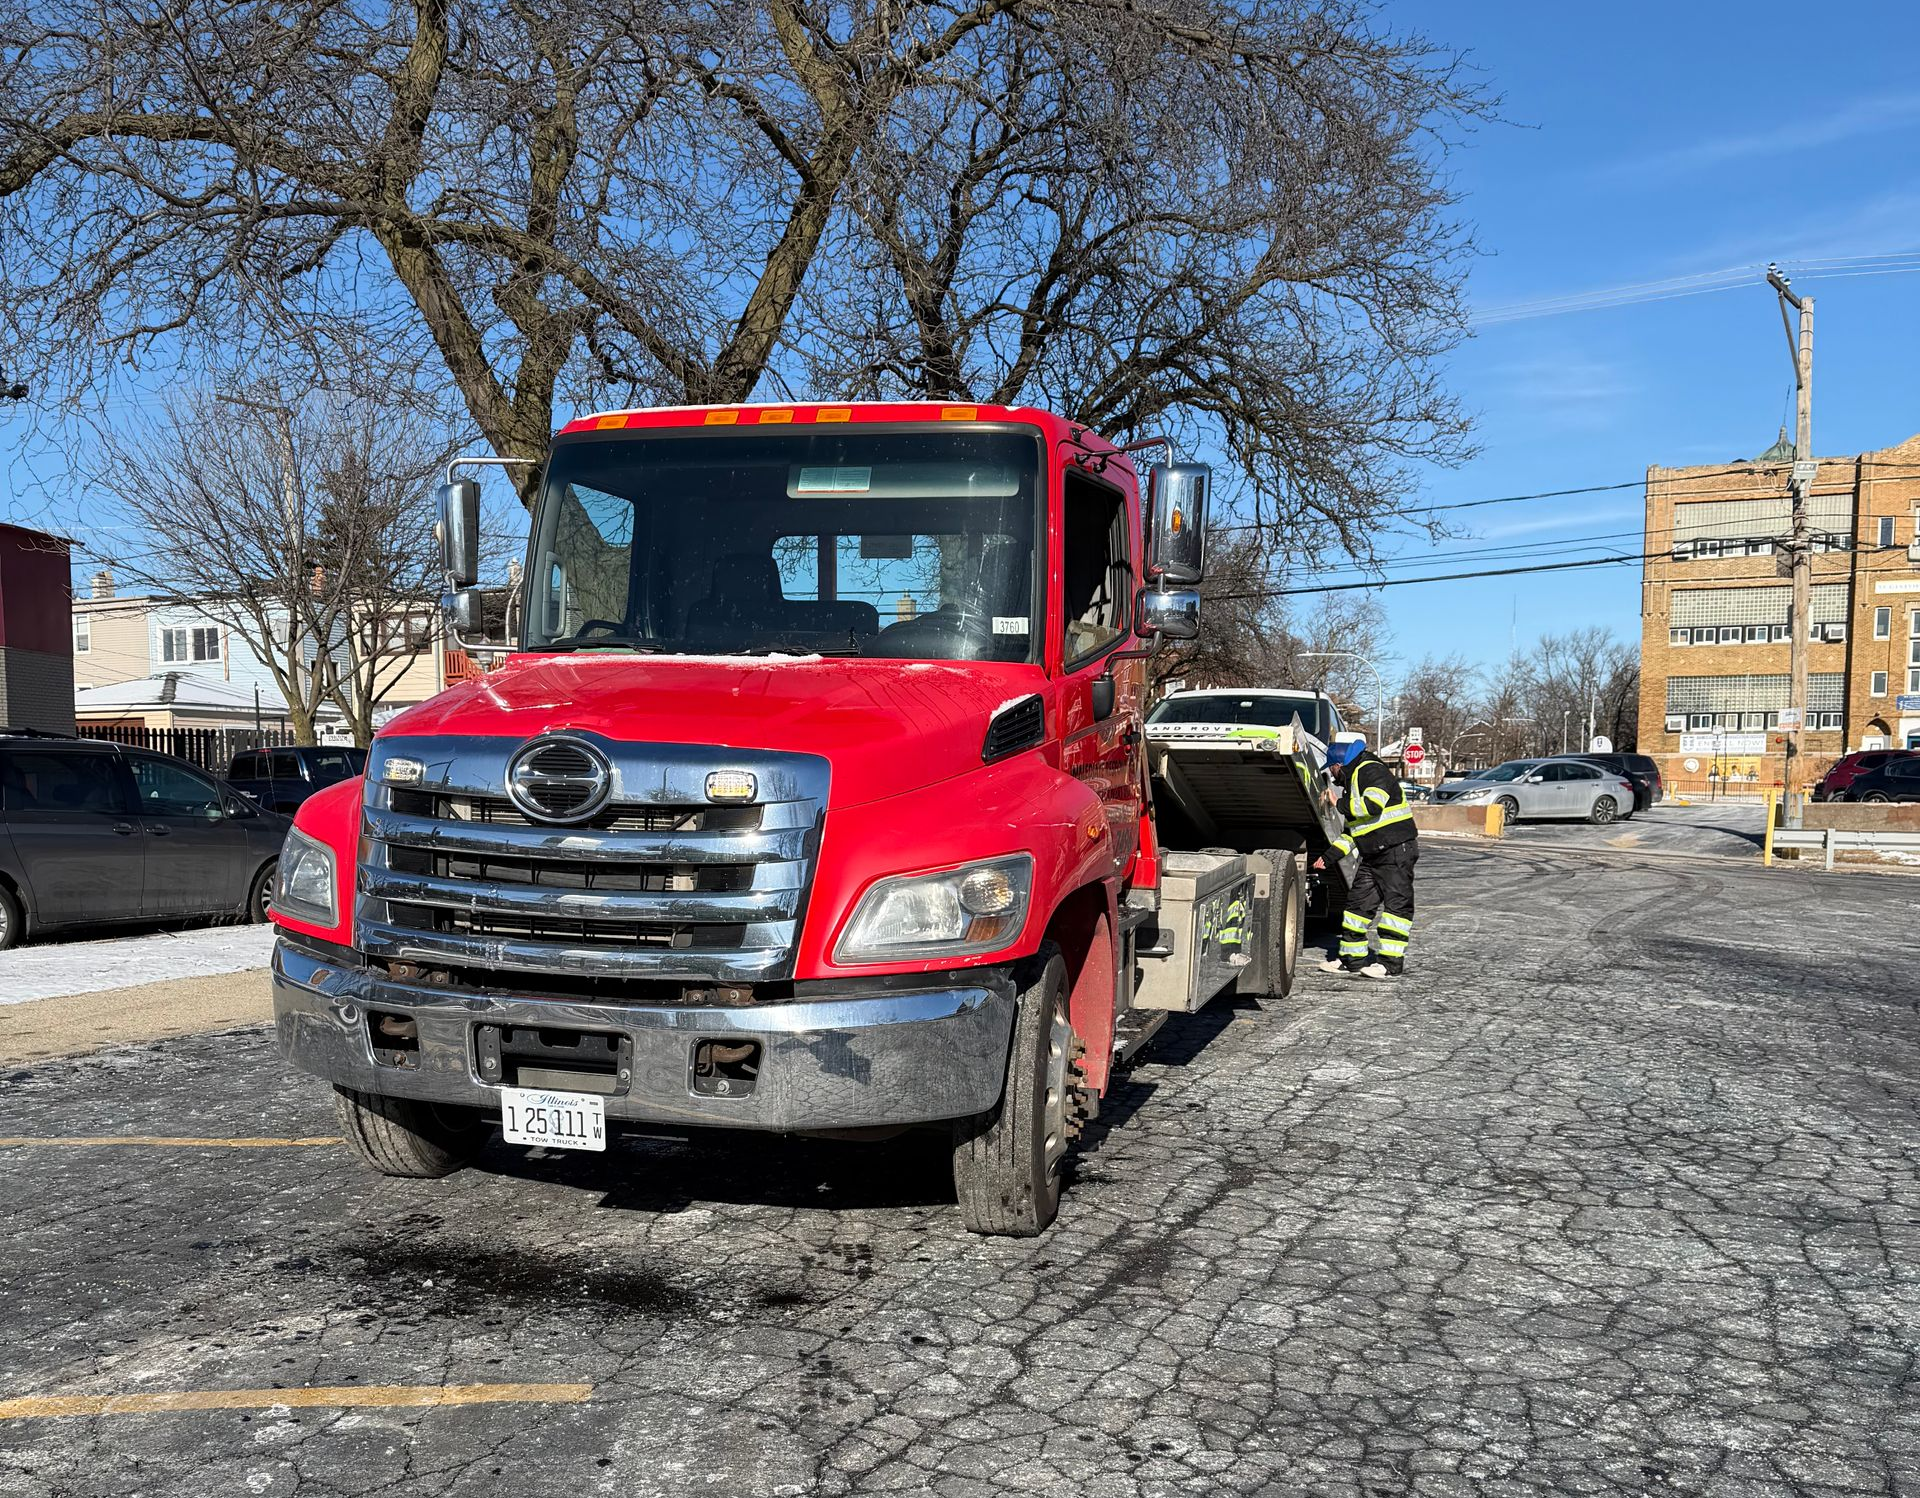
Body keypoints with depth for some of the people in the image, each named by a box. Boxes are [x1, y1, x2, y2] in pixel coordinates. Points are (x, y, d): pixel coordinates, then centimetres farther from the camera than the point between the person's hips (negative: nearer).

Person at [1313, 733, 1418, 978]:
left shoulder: (1371, 771, -9)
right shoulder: (1352, 781, 22)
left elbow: (1373, 804, -27)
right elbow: (1353, 831, 27)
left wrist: (1341, 803, -11)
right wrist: (1329, 855, 19)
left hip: (1397, 850, -10)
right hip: (1372, 856, 10)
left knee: (1395, 903, -8)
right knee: (1358, 902, 9)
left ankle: (1391, 962, -8)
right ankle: (1352, 958, 16)